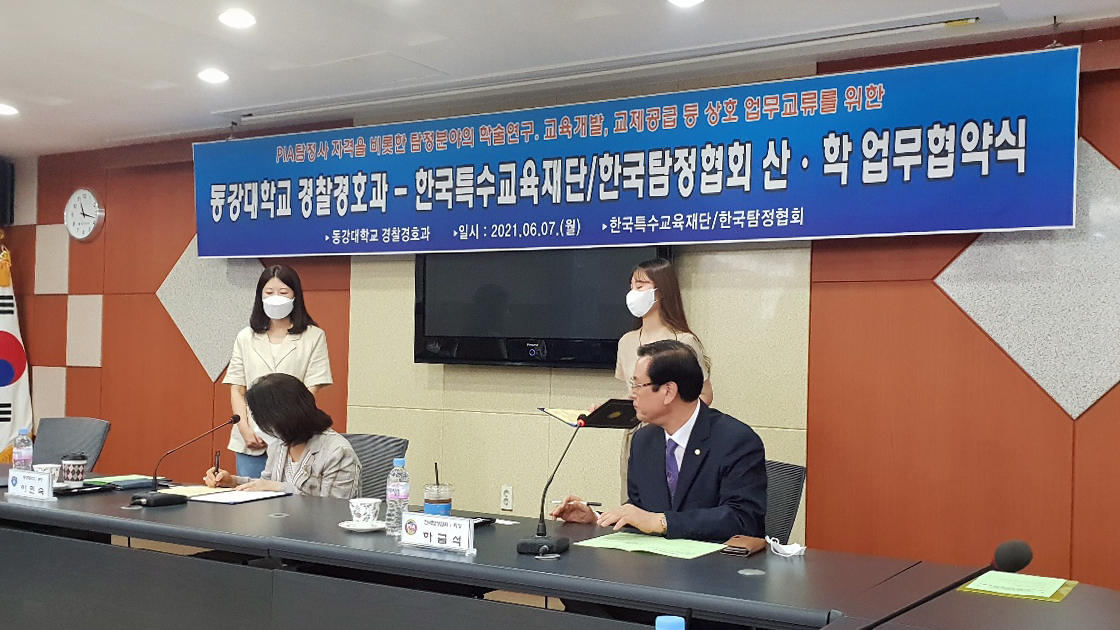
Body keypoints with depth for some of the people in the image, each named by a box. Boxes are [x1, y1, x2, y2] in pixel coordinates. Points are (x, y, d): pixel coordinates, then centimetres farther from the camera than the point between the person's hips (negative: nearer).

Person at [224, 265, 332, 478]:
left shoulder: (313, 337, 3)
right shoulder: (246, 338, 14)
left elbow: (311, 391, -3)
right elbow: (237, 390, 10)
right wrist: (245, 429, -5)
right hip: (251, 442, 3)